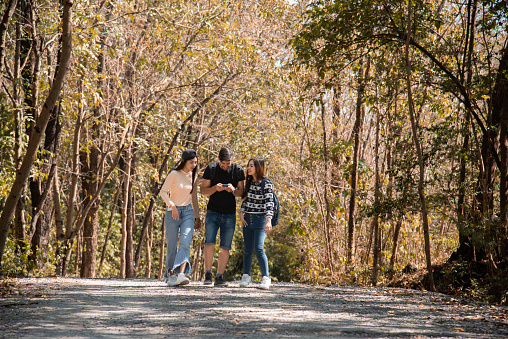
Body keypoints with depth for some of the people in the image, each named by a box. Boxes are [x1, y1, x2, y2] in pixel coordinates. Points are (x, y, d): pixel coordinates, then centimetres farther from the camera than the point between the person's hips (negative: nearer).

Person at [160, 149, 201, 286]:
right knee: (172, 245, -1)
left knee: (185, 243, -16)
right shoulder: (174, 174, -6)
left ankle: (181, 274, -27)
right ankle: (171, 275, 13)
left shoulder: (193, 176, 9)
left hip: (188, 212, 3)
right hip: (172, 213, -3)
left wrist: (197, 217, 17)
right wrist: (171, 205, -23)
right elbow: (163, 191, -9)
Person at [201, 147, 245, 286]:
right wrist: (215, 188, -17)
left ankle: (219, 277, 7)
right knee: (209, 243, -13)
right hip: (213, 212, -1)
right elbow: (203, 190, 3)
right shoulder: (211, 169, 0)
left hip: (230, 214, 1)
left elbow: (241, 192, 6)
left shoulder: (238, 170, 2)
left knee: (225, 247, 0)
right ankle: (207, 275, -1)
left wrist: (233, 190, -17)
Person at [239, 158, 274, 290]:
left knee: (259, 248, -16)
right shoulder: (249, 182, 8)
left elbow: (269, 203, -16)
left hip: (260, 219, -5)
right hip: (247, 219, 5)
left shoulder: (266, 183, -10)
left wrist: (269, 220, -25)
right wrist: (242, 213, 3)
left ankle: (265, 278, -11)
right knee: (247, 249, 7)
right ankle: (246, 276, 20)